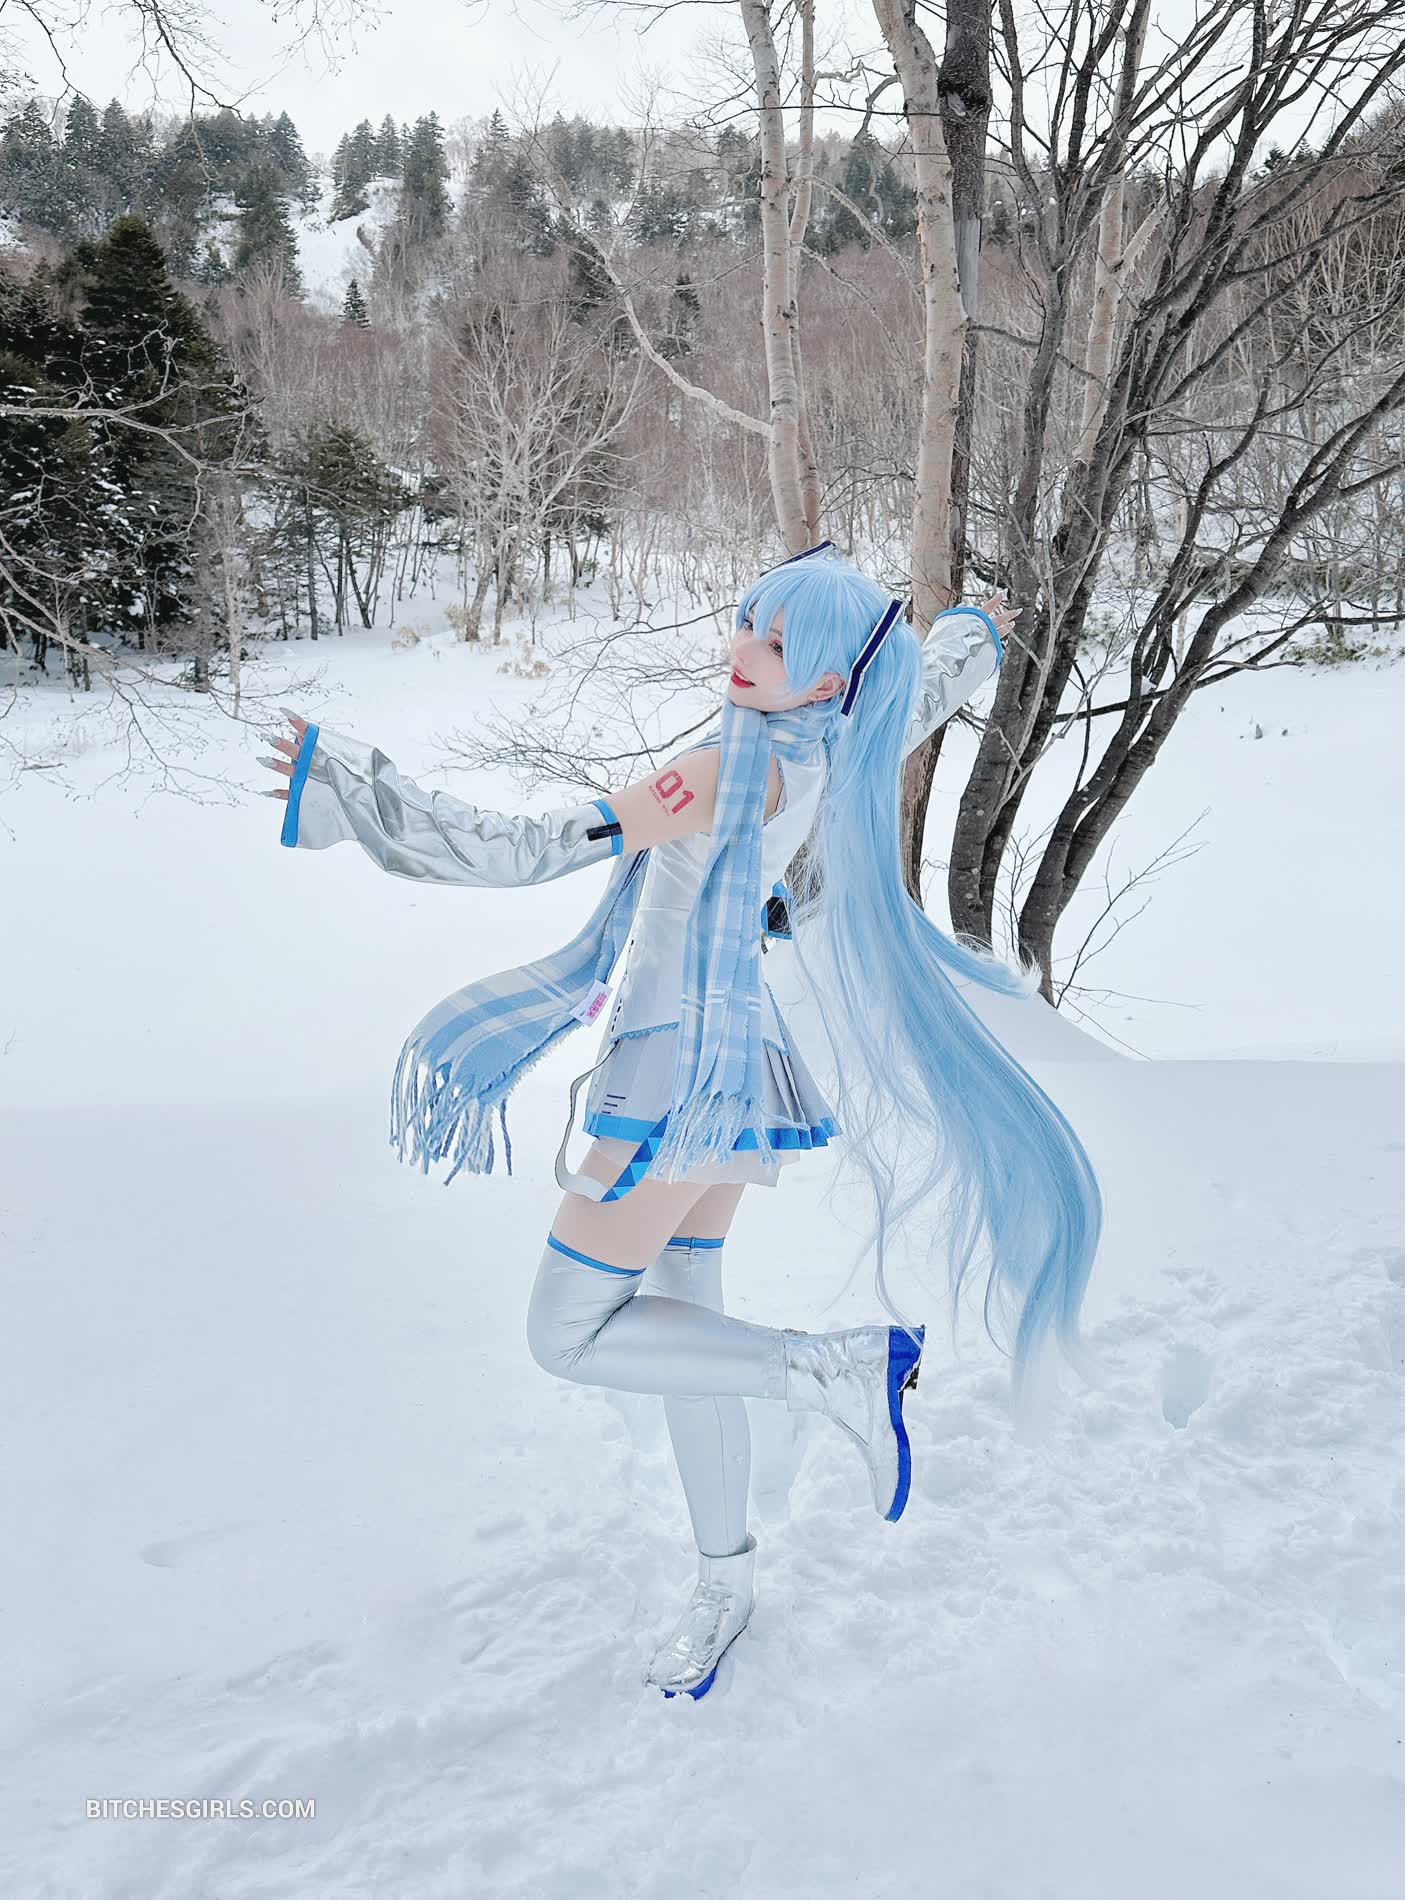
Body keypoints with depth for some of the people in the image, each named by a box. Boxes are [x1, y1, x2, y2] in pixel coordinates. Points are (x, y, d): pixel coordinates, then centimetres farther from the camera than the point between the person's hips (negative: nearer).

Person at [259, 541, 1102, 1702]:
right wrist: (985, 625, 45)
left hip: (679, 1075, -9)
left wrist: (348, 791, -23)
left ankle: (839, 1370, -5)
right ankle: (727, 1583, 31)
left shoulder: (741, 767, -22)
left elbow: (538, 848, -26)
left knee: (568, 1336, 0)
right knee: (682, 1314, 17)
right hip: (735, 1054, 9)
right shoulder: (847, 749, 0)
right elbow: (947, 670, 22)